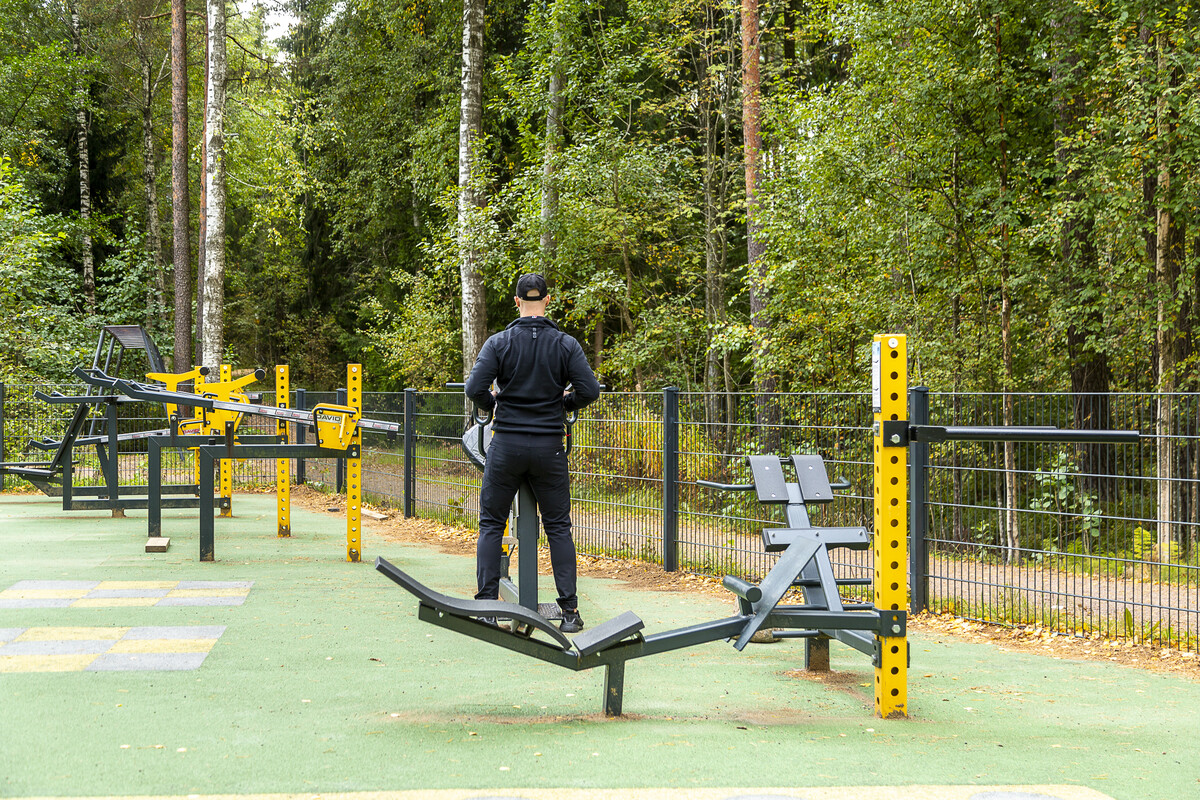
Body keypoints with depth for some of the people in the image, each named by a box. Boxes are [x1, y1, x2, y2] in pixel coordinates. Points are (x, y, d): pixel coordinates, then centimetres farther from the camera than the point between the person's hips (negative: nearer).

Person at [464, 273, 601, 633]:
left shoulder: (499, 343, -5)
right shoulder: (565, 344, -2)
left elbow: (474, 389, -13)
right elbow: (589, 390, -8)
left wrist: (493, 402, 8)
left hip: (507, 445, -1)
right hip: (548, 447, 1)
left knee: (491, 525, 10)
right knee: (558, 528, 8)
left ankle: (486, 604, 5)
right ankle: (569, 610, 3)